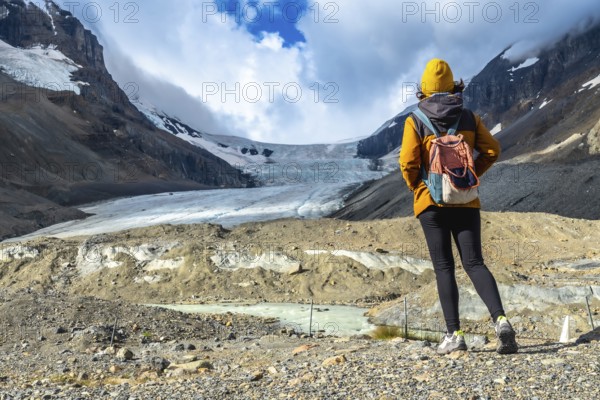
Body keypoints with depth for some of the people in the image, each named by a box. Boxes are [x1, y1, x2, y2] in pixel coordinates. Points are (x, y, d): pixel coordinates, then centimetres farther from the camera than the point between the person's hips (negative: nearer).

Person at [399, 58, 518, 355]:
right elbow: (491, 150, 4)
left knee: (444, 268, 3)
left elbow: (408, 163, -11)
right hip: (466, 201, 2)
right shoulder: (469, 117, 6)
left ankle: (454, 334, 1)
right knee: (474, 263, 5)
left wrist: (416, 186, 7)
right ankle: (500, 320, -13)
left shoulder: (415, 121, -4)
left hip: (431, 201, -2)